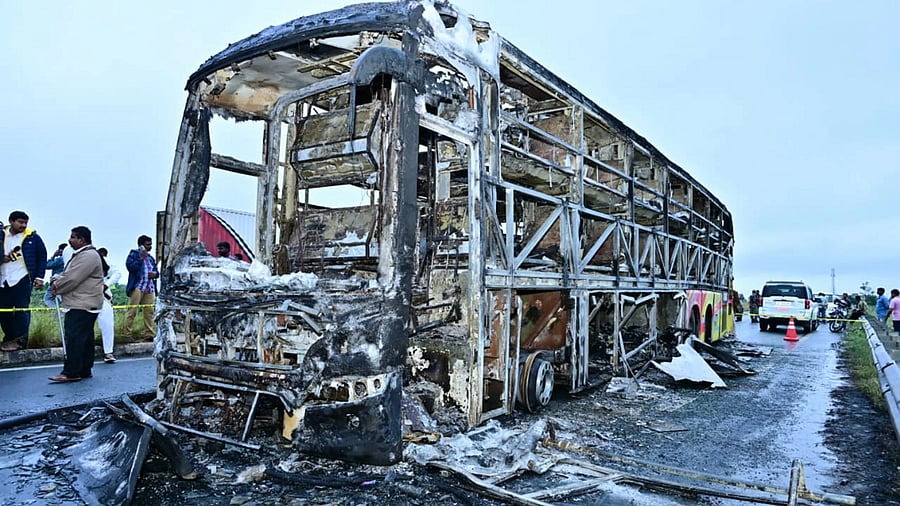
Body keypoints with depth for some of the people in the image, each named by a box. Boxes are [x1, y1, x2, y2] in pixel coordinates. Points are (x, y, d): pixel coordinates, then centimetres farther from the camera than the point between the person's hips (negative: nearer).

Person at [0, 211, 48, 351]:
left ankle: (19, 340, -1)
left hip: (22, 280, -4)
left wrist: (39, 277, -2)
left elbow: (42, 257, 3)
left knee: (22, 311, -6)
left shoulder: (32, 237, 0)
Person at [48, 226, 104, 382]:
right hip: (80, 304, 11)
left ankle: (71, 372, -7)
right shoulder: (80, 254, 20)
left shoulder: (88, 255, -15)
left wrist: (57, 287, -4)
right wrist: (56, 281, 2)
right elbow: (66, 274, 22)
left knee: (74, 338, -10)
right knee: (85, 338, 12)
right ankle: (84, 370, 18)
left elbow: (72, 278, -20)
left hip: (82, 306, -11)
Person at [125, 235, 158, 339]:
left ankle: (150, 333, 3)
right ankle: (129, 332, -3)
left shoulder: (151, 258, 22)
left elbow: (156, 271, 27)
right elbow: (130, 266, -10)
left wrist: (155, 274, 4)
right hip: (137, 286, -6)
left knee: (149, 312, 3)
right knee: (132, 310, -5)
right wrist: (141, 258, -14)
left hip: (150, 288, 6)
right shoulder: (133, 254, 5)